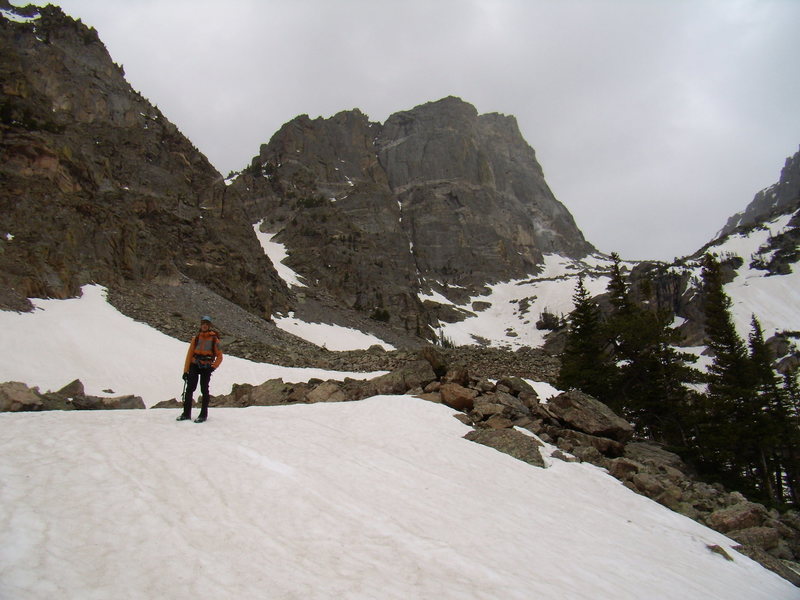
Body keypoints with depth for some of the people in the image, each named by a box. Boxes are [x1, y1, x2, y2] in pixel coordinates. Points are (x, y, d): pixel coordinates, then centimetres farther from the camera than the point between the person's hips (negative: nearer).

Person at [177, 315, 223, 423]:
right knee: (189, 389, -3)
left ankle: (203, 414, 7)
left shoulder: (214, 339, 4)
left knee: (204, 390, 0)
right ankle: (186, 413, 5)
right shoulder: (196, 338, 11)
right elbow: (189, 354, 9)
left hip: (206, 367, -2)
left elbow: (219, 356, 4)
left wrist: (213, 367, -10)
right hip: (194, 365, 2)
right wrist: (186, 370, 4)